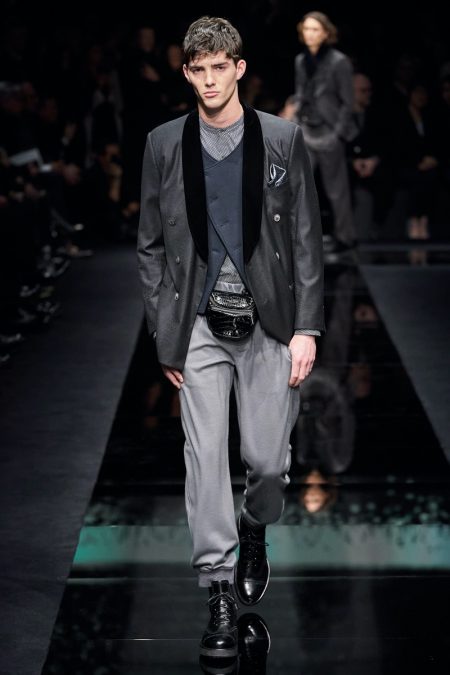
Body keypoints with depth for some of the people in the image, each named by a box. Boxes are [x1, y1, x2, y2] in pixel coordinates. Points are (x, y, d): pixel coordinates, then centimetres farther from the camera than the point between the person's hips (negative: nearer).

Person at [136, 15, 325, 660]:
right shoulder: (164, 145, 3)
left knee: (268, 459, 3)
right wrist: (164, 334, 2)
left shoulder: (282, 140, 0)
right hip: (201, 329, 0)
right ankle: (220, 595, 4)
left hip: (269, 326, 0)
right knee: (206, 457, -4)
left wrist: (306, 327, -6)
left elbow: (306, 239, 1)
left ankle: (254, 528, 37)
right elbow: (150, 245, 7)